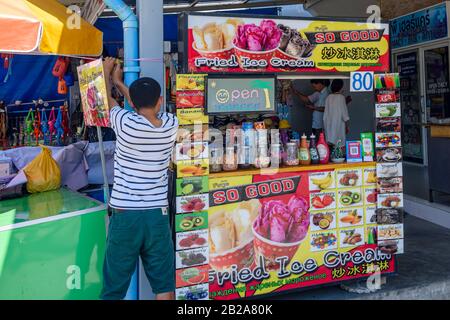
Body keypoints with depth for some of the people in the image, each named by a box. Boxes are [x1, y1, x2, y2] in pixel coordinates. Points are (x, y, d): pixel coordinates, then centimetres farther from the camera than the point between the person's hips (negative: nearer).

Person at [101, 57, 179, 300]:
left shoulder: (126, 123, -11)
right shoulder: (172, 125, -1)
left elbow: (106, 101, 11)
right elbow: (149, 110, 19)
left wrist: (107, 73, 31)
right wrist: (119, 82, 32)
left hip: (125, 215, -2)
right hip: (157, 215, 3)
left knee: (114, 288, 10)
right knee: (165, 285, 11)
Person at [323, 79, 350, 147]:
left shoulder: (329, 97, 6)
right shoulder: (341, 97, -7)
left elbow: (326, 113, 8)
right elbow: (344, 112, -6)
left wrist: (325, 126, 16)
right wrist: (347, 126, 2)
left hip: (329, 124, 5)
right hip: (338, 123, -5)